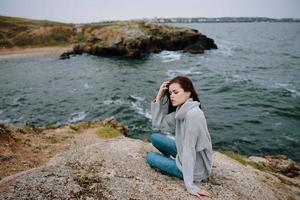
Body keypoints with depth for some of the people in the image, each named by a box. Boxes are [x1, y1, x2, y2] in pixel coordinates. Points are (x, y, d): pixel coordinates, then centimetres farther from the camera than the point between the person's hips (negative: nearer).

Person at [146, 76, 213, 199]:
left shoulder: (193, 114, -30)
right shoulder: (180, 110, -4)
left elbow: (189, 150, -30)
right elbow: (158, 123, -1)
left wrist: (190, 185, -24)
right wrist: (158, 98, -9)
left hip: (194, 169, -7)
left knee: (150, 157, 5)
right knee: (155, 137, 7)